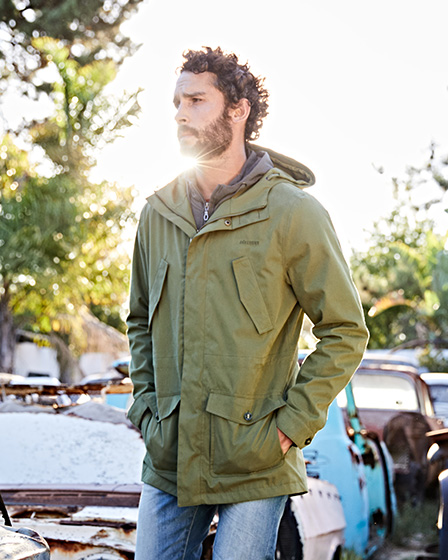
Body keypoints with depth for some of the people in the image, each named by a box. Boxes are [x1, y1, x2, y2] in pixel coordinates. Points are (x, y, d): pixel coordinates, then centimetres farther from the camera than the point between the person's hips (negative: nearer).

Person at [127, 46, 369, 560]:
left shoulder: (292, 212, -7)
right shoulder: (157, 213, 7)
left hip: (254, 465, -4)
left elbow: (344, 331, -4)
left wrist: (290, 426, -9)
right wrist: (145, 409, 8)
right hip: (168, 461, 4)